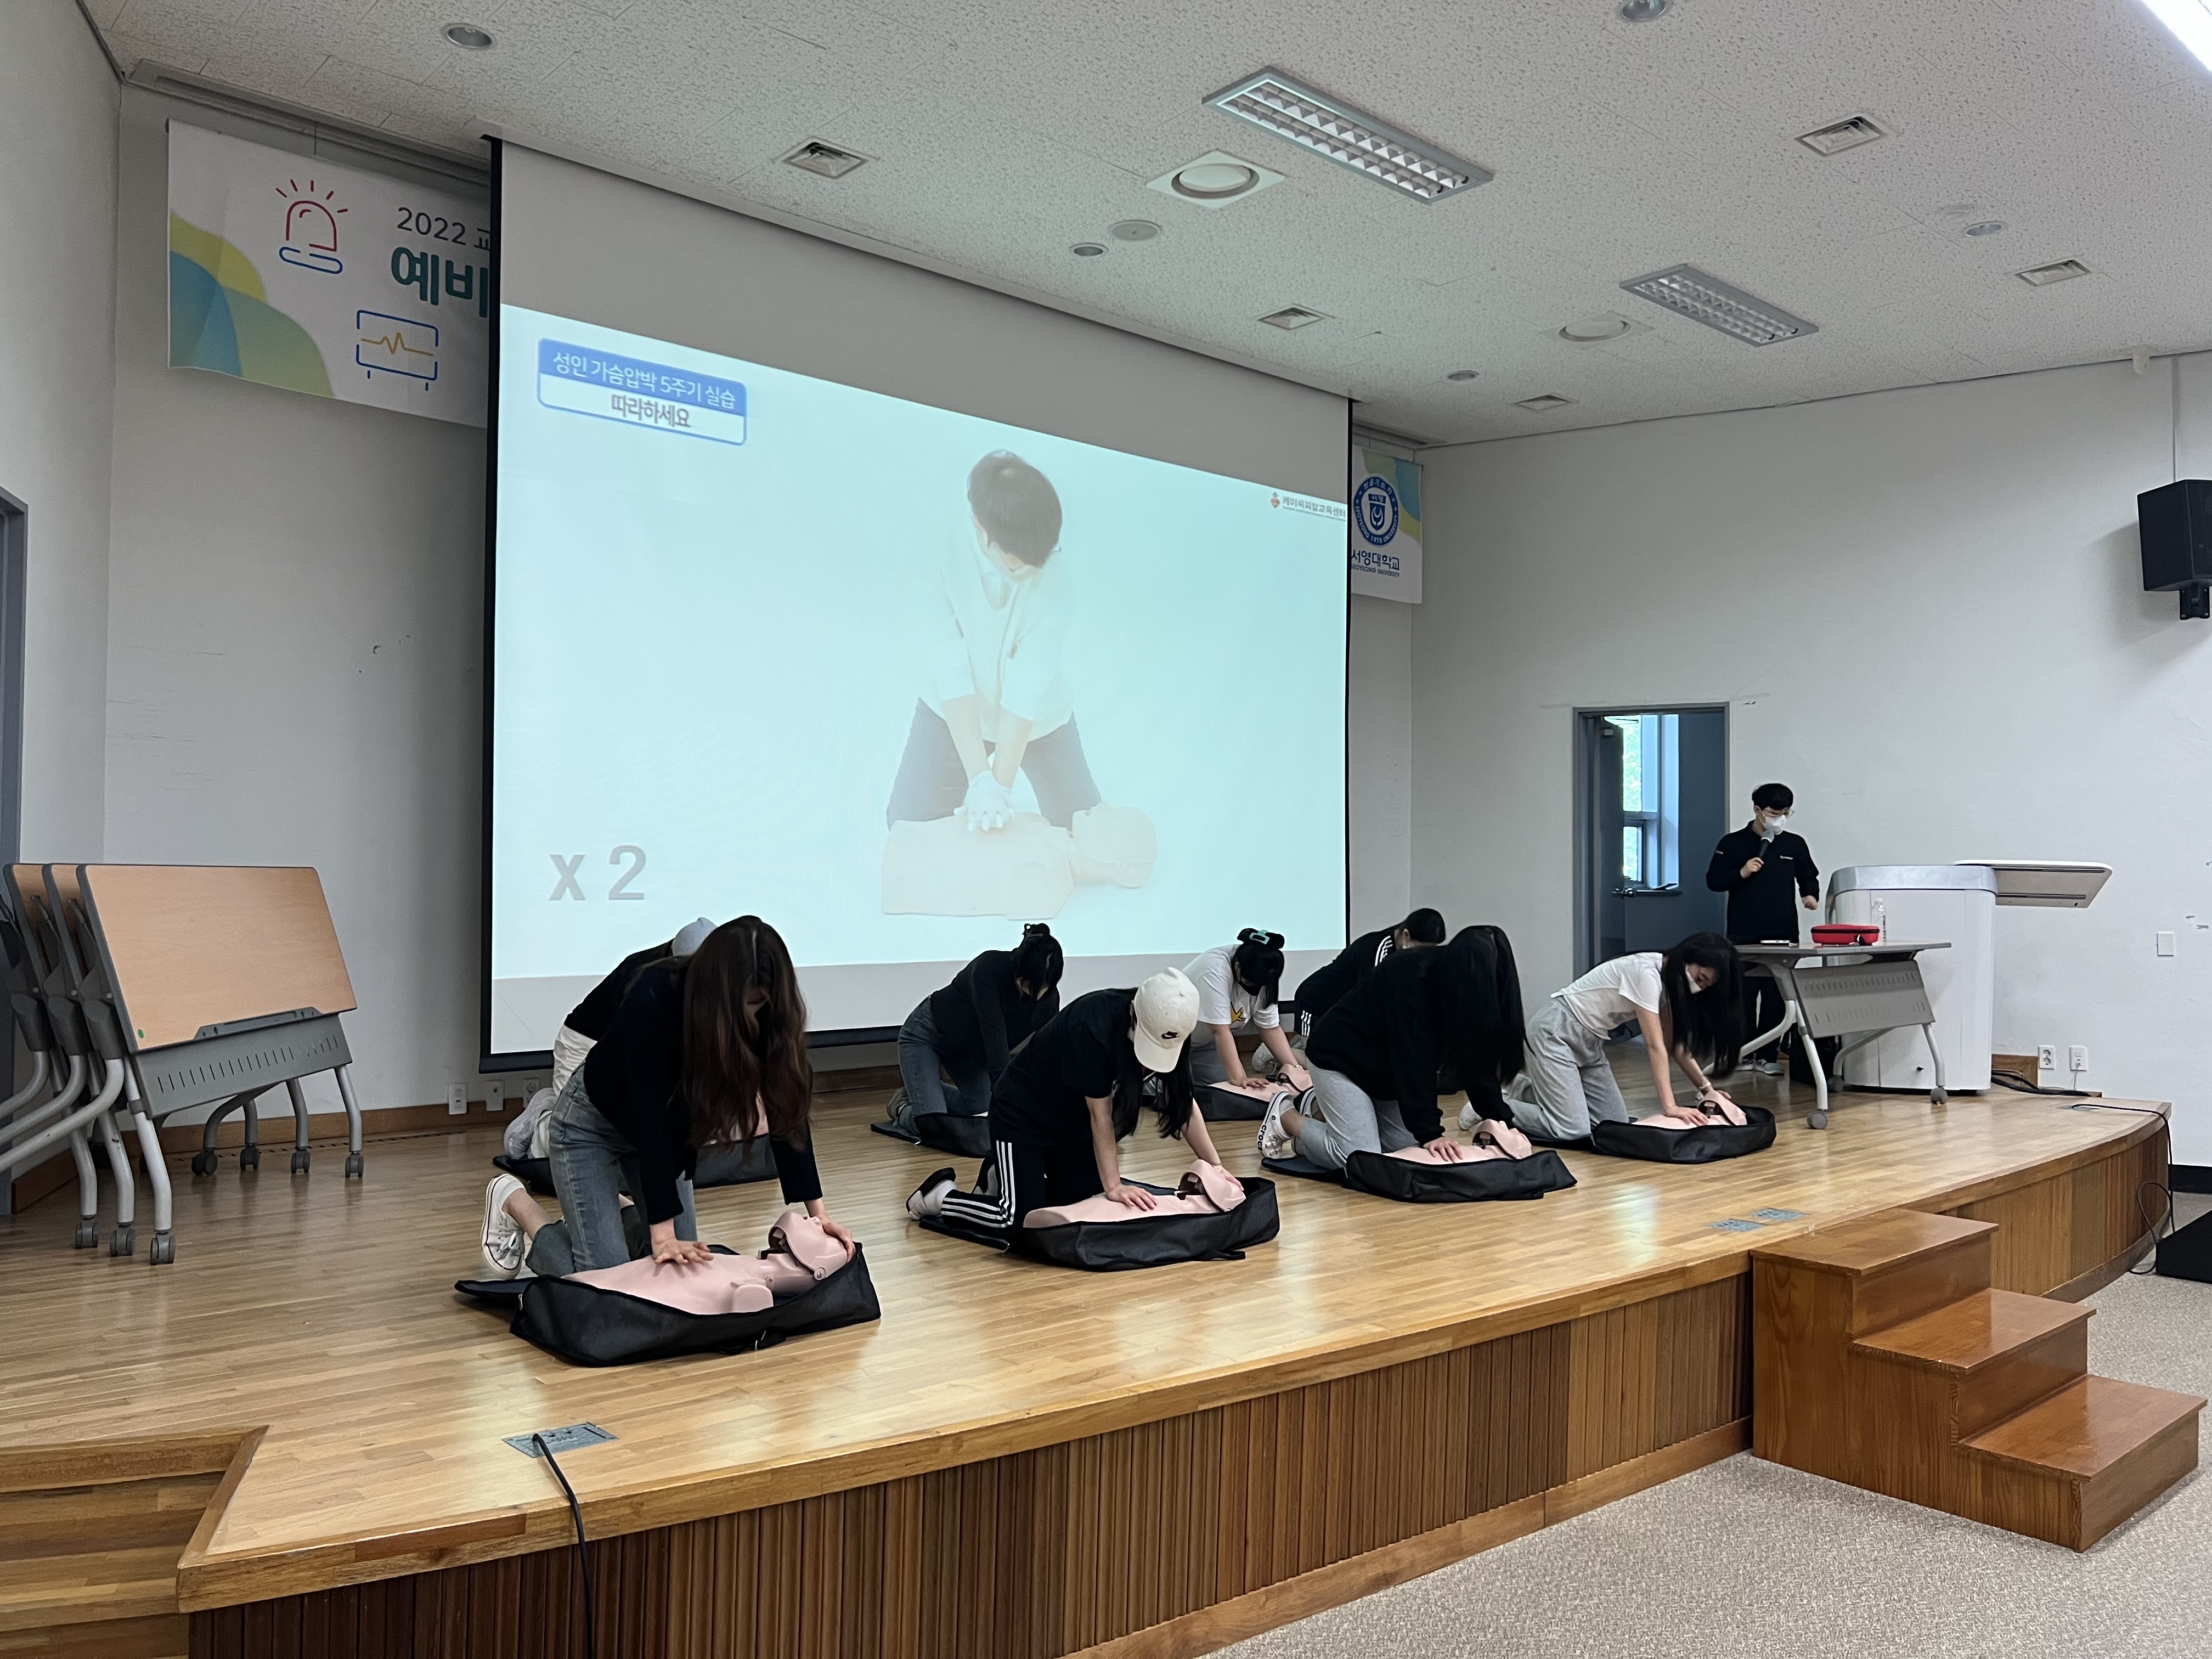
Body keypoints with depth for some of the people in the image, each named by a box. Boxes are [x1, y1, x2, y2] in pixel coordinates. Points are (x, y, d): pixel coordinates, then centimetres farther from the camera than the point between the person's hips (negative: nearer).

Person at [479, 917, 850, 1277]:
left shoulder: (765, 1014, -24)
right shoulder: (654, 999, -37)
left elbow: (786, 1111, -19)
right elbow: (648, 1115, -38)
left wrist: (817, 1209, -21)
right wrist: (662, 1232, -39)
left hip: (669, 1127, 5)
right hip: (594, 1123, -5)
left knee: (680, 1262, 3)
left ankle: (608, 1212, 30)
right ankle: (513, 1203, 14)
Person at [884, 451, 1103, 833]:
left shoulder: (1054, 573, -28)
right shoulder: (946, 566, -27)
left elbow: (1027, 687, -30)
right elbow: (952, 676, -30)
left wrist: (1002, 783, -31)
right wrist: (979, 777, -35)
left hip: (1038, 717, 0)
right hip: (955, 715, 0)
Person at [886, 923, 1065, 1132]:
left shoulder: (1049, 998, -19)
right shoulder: (989, 968, -36)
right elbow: (994, 1034, -40)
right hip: (928, 1035, -6)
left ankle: (923, 1093, 25)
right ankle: (903, 1107, 15)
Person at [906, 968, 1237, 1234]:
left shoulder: (1168, 1030, -14)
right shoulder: (1094, 1025, -35)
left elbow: (1184, 1102, -8)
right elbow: (1100, 1114, -30)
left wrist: (1215, 1166, -15)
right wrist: (1114, 1186, -28)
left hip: (1072, 1123, 8)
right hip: (1022, 1115, -8)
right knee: (1021, 1218, -17)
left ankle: (1000, 1178, 22)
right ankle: (941, 1195, 8)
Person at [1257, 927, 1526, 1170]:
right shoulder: (1409, 977, -32)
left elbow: (1477, 1059, -7)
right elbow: (1413, 1063, -33)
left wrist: (1499, 1119, -16)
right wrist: (1430, 1133, -35)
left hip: (1385, 1069, 9)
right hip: (1341, 1058, -8)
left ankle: (1320, 1107, 19)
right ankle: (1286, 1115, 5)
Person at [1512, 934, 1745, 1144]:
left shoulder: (1669, 978, 3)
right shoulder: (1646, 972, -25)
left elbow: (1675, 1044, 5)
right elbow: (1656, 1047, -26)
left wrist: (1707, 1088, -4)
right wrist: (1670, 1107, -26)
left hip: (1590, 1042, 10)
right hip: (1556, 1032, -10)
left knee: (1615, 1123, 4)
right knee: (1572, 1132, -19)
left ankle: (1537, 1090, 19)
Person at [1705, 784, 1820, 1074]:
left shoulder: (1795, 844, 9)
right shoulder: (1732, 843, 4)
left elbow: (1809, 877, 18)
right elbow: (1713, 881, 5)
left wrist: (1810, 895, -2)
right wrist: (1741, 873, -11)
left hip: (1783, 935, 1)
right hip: (1744, 936, -1)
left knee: (1776, 996, 1)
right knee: (1744, 994, 1)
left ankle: (1768, 1055, 9)